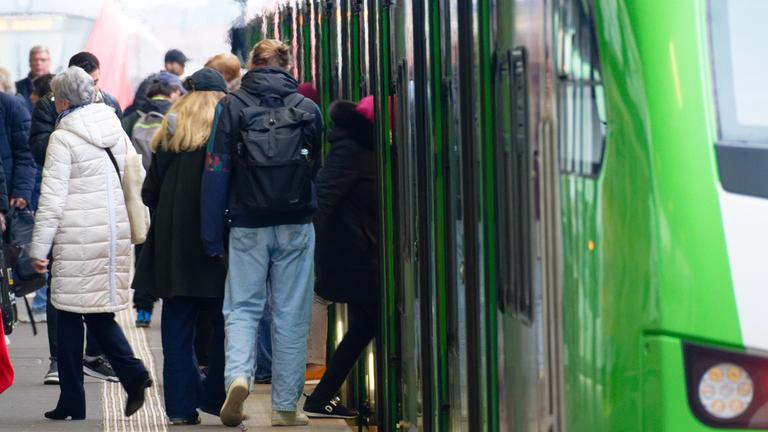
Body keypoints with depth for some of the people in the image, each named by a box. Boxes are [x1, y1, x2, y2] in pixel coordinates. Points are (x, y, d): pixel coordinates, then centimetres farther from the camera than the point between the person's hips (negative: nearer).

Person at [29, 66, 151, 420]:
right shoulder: (115, 129, 10)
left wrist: (39, 248, -8)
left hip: (77, 239, -6)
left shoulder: (63, 138, -9)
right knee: (99, 311, 14)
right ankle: (132, 372, -8)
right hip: (114, 232, 6)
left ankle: (72, 401, 5)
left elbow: (52, 199, -11)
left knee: (70, 315, 2)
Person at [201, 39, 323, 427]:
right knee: (291, 315, 6)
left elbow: (216, 172, -4)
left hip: (248, 226, -1)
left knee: (241, 308, 7)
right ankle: (285, 406, 8)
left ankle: (238, 374, -19)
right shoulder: (307, 109, 4)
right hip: (296, 227, 1)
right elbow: (319, 169, 12)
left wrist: (212, 235, -1)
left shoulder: (231, 107, -2)